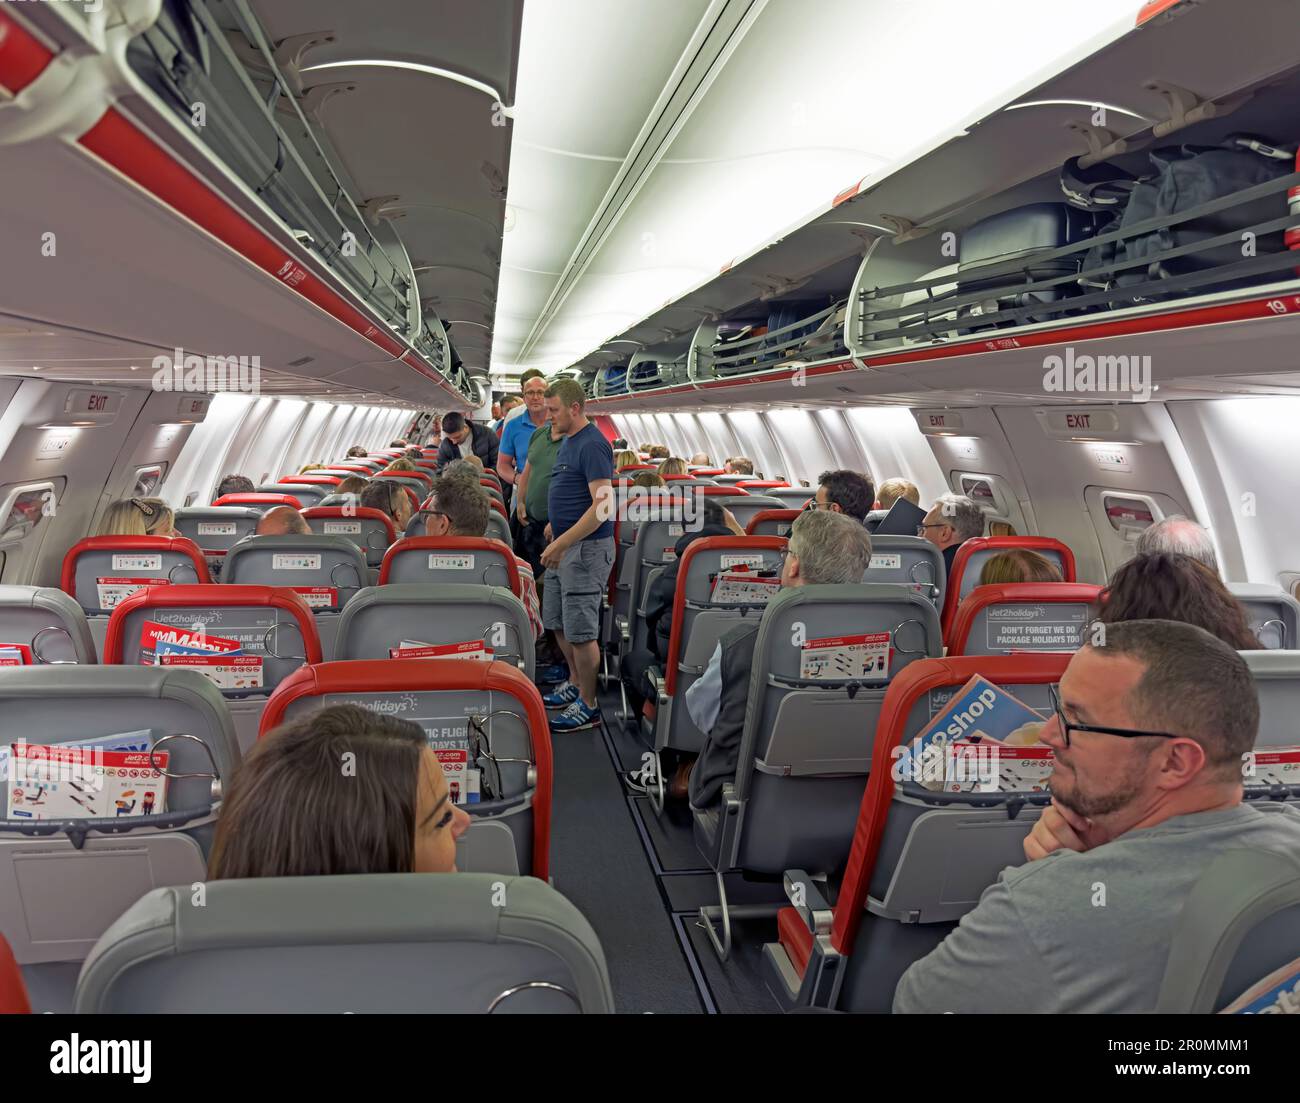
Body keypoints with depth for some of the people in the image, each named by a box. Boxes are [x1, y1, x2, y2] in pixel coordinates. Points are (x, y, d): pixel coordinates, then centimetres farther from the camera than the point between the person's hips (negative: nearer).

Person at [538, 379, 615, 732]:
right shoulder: (567, 441, 14)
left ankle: (588, 705, 9)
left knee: (580, 630, -3)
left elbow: (603, 506, -25)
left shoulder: (592, 445, -18)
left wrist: (560, 543, -25)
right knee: (557, 622, 19)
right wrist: (555, 529, 19)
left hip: (587, 548, -10)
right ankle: (575, 683, 36)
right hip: (564, 547, 10)